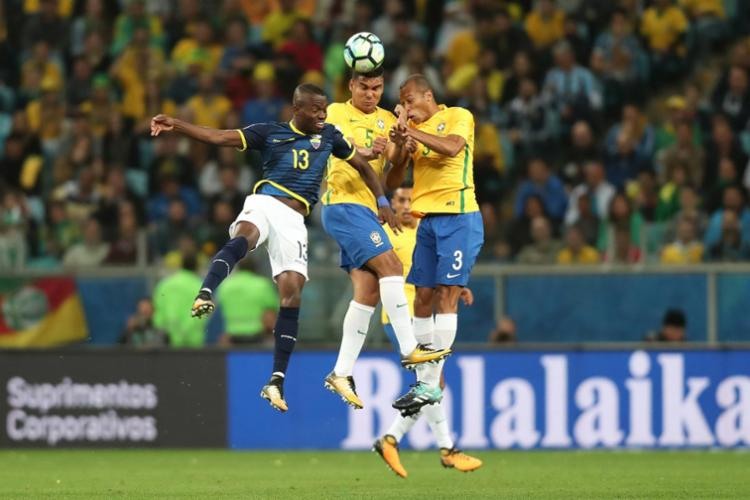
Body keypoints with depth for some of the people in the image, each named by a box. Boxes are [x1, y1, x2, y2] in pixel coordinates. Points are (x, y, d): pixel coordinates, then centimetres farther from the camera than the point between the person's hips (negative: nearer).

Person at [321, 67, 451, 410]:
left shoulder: (387, 121, 15)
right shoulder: (337, 112, 0)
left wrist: (401, 150, -21)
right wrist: (365, 153, -38)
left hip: (366, 209, 7)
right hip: (342, 204, -7)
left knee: (368, 290, 0)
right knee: (390, 265, -18)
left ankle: (342, 373, 3)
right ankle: (409, 349, -18)